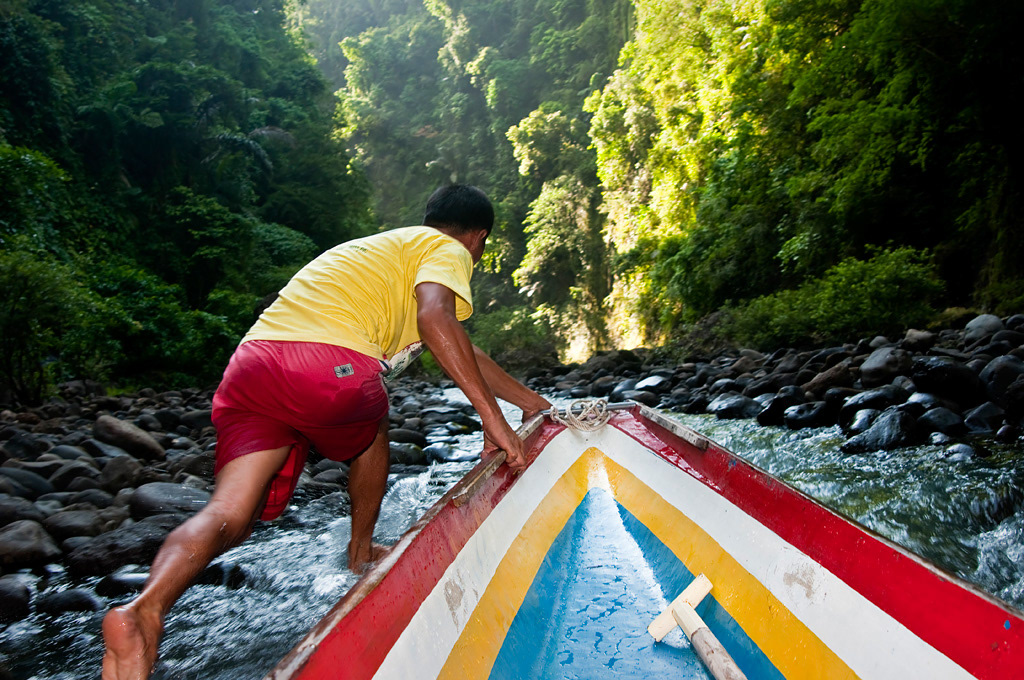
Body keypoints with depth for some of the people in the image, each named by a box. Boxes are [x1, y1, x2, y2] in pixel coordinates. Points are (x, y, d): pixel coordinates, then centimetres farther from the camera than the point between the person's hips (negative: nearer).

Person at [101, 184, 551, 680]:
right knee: (371, 429, 27)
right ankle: (361, 551, 39)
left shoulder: (388, 247, 39)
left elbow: (461, 351, 42)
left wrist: (530, 400, 44)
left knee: (228, 515, -1)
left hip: (248, 364, 7)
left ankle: (147, 606, -25)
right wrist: (491, 415, -11)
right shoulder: (448, 251, 13)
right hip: (328, 364, -6)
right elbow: (436, 320, -12)